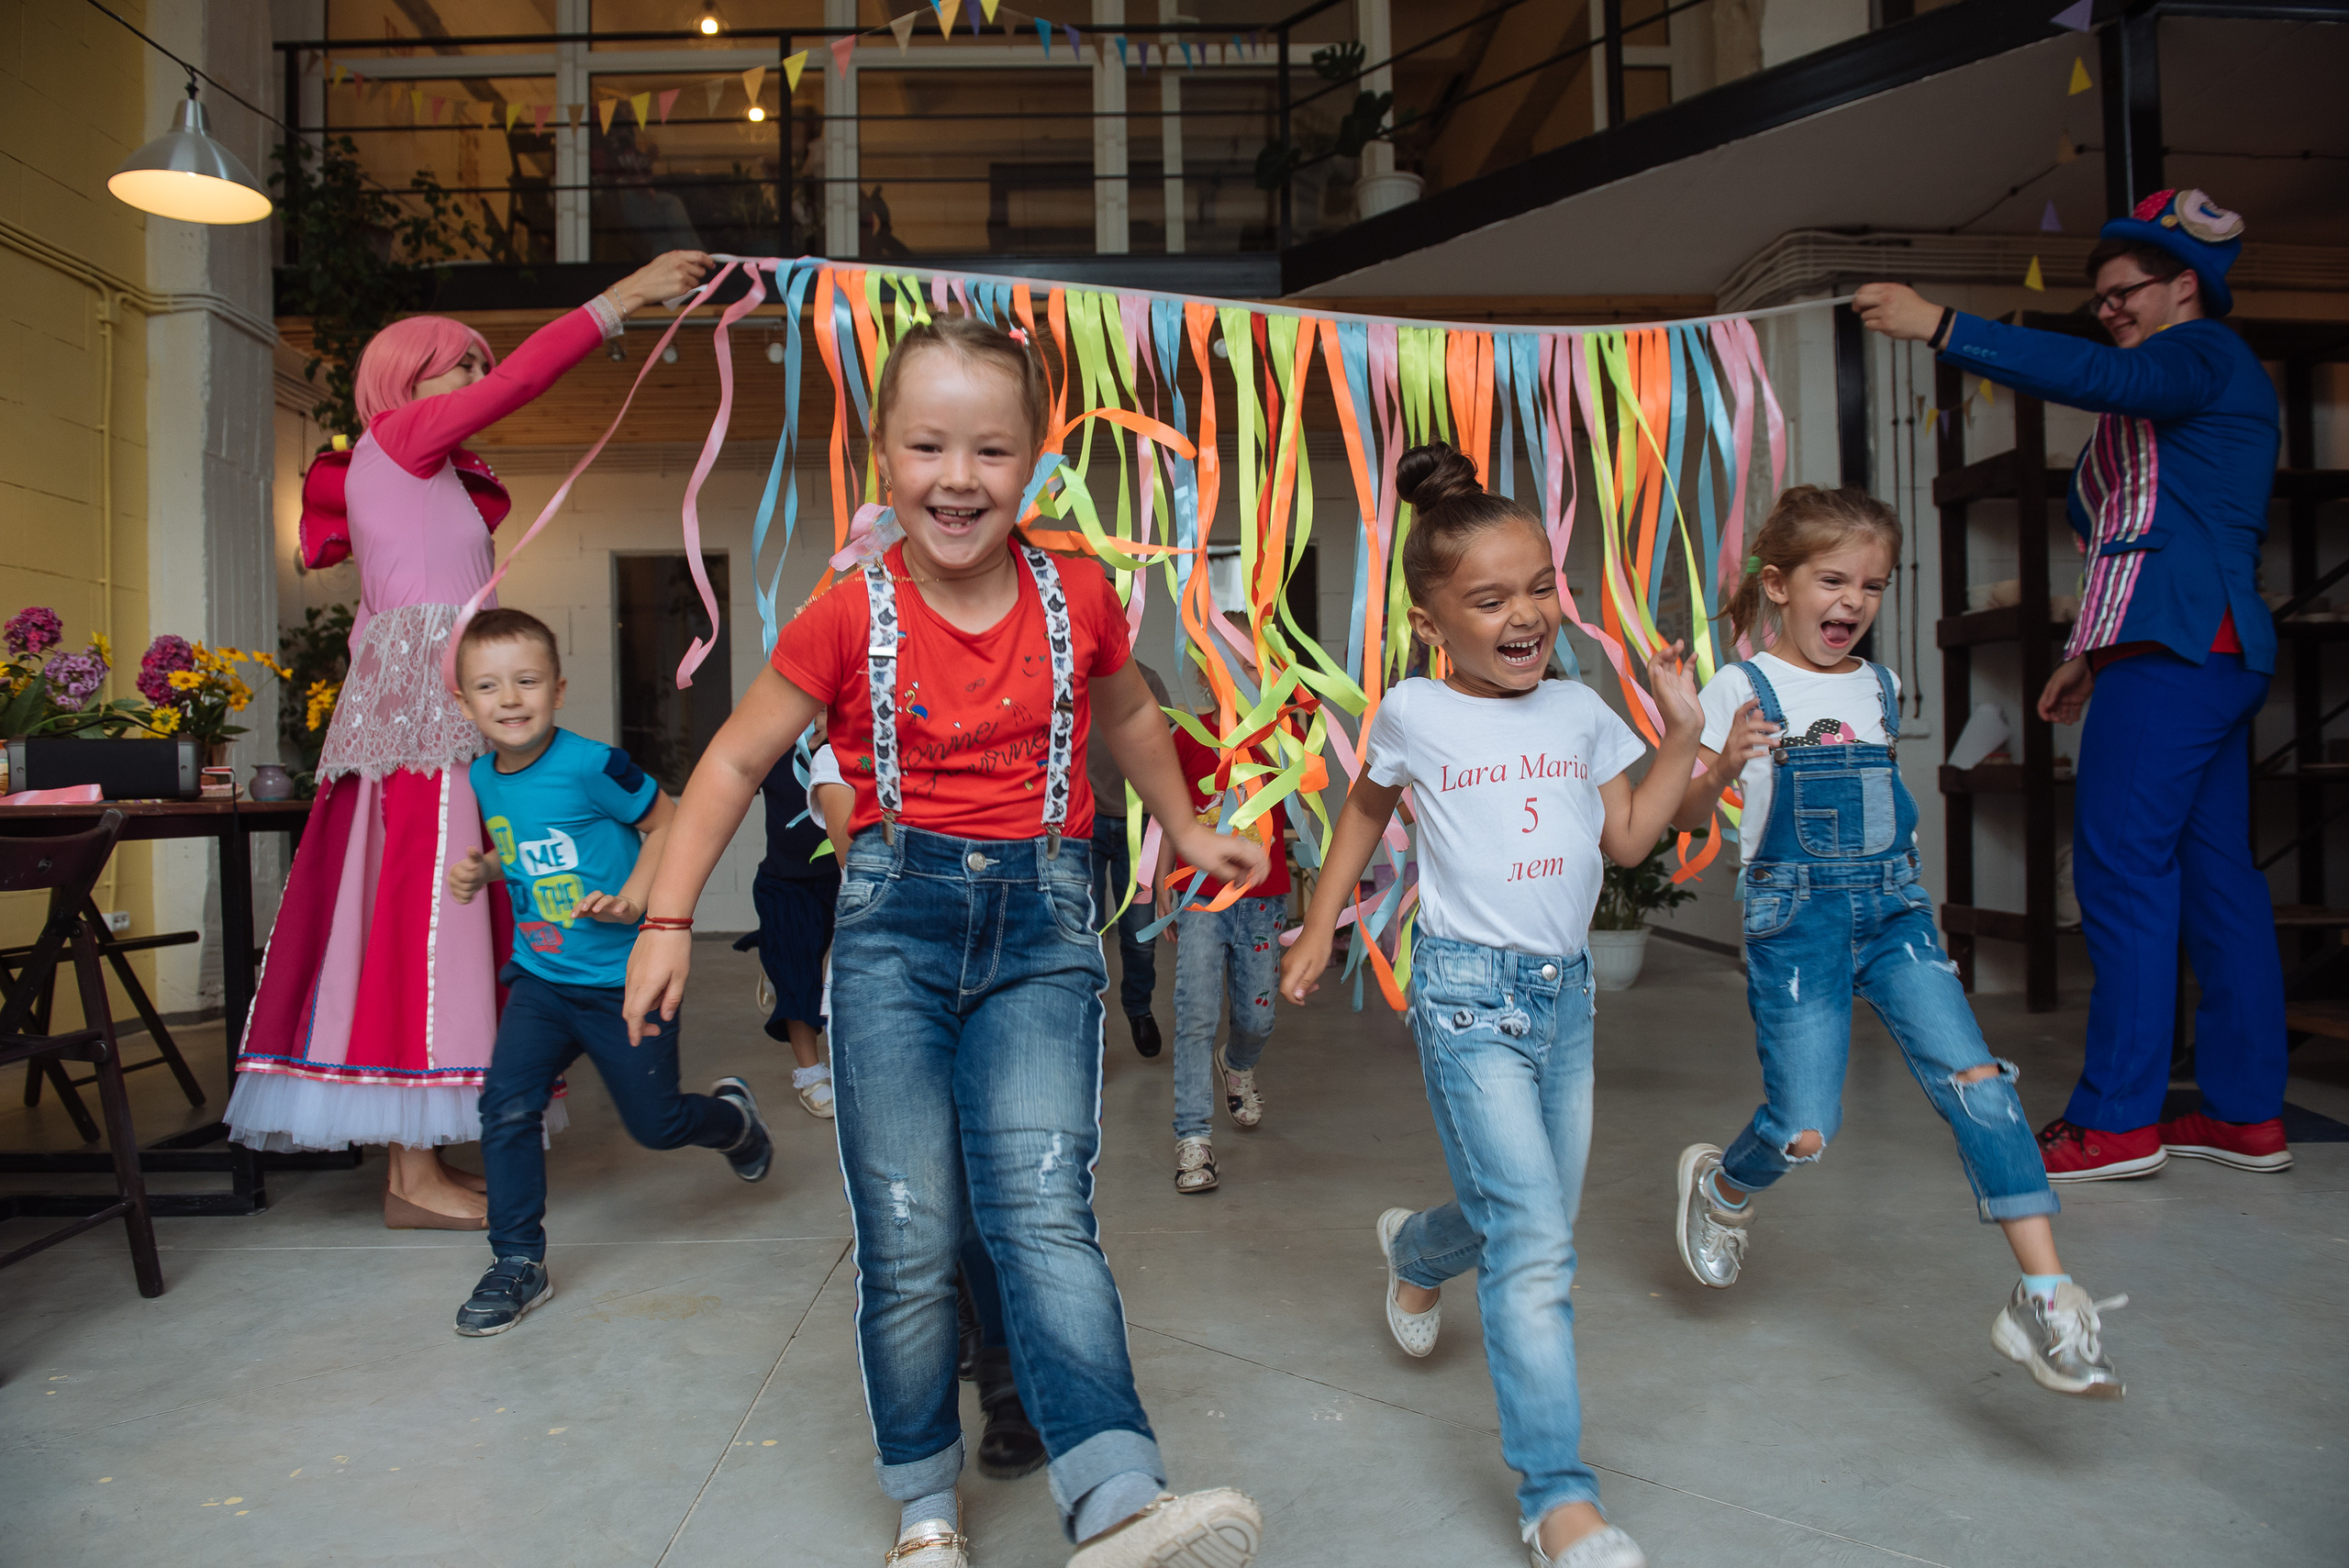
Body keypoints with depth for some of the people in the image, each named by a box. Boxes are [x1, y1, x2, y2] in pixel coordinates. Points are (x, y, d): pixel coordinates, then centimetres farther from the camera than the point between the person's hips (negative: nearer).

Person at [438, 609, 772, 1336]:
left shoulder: (590, 766, -19)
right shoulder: (484, 777, 2)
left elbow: (667, 822, -9)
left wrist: (634, 897, -21)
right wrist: (481, 871, 1)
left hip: (624, 980, -5)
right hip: (541, 977, 5)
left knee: (655, 1123, 7)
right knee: (506, 1105, -11)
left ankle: (732, 1115, 42)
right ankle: (518, 1262, 5)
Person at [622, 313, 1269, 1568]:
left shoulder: (1076, 599, 2)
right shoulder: (849, 618, -3)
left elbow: (1127, 714, 23)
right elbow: (736, 761, 6)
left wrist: (1187, 831, 30)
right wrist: (668, 917, 3)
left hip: (1041, 924, 1)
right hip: (896, 918, 0)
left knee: (1042, 1206, -16)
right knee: (908, 1238, 0)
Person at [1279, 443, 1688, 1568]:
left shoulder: (1581, 710, 7)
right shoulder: (1415, 714, -3)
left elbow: (1627, 841, 11)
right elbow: (1365, 809, 14)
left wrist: (1682, 733, 6)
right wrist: (1321, 926, 13)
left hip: (1565, 991, 5)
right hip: (1468, 992, -5)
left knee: (1534, 1228, 16)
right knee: (1537, 1246, -11)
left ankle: (1415, 1250, 49)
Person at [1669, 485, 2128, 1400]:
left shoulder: (1879, 688, 11)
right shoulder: (1742, 690, -6)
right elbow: (1685, 816, -9)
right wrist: (1722, 764, -27)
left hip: (1893, 913, 5)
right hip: (1793, 921, -5)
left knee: (1978, 1083, -11)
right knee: (1805, 1133, -4)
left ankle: (2047, 1298, -5)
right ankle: (1720, 1187, 30)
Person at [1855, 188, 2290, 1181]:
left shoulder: (2205, 353, -2)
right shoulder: (2188, 390, 28)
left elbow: (2096, 375, -24)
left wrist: (1941, 327, -27)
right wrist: (2090, 653, 24)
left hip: (2173, 649, -11)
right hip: (2220, 650, 11)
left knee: (2122, 871, -12)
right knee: (2216, 875, 8)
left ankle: (2117, 1119, -10)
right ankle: (2246, 1113, 12)